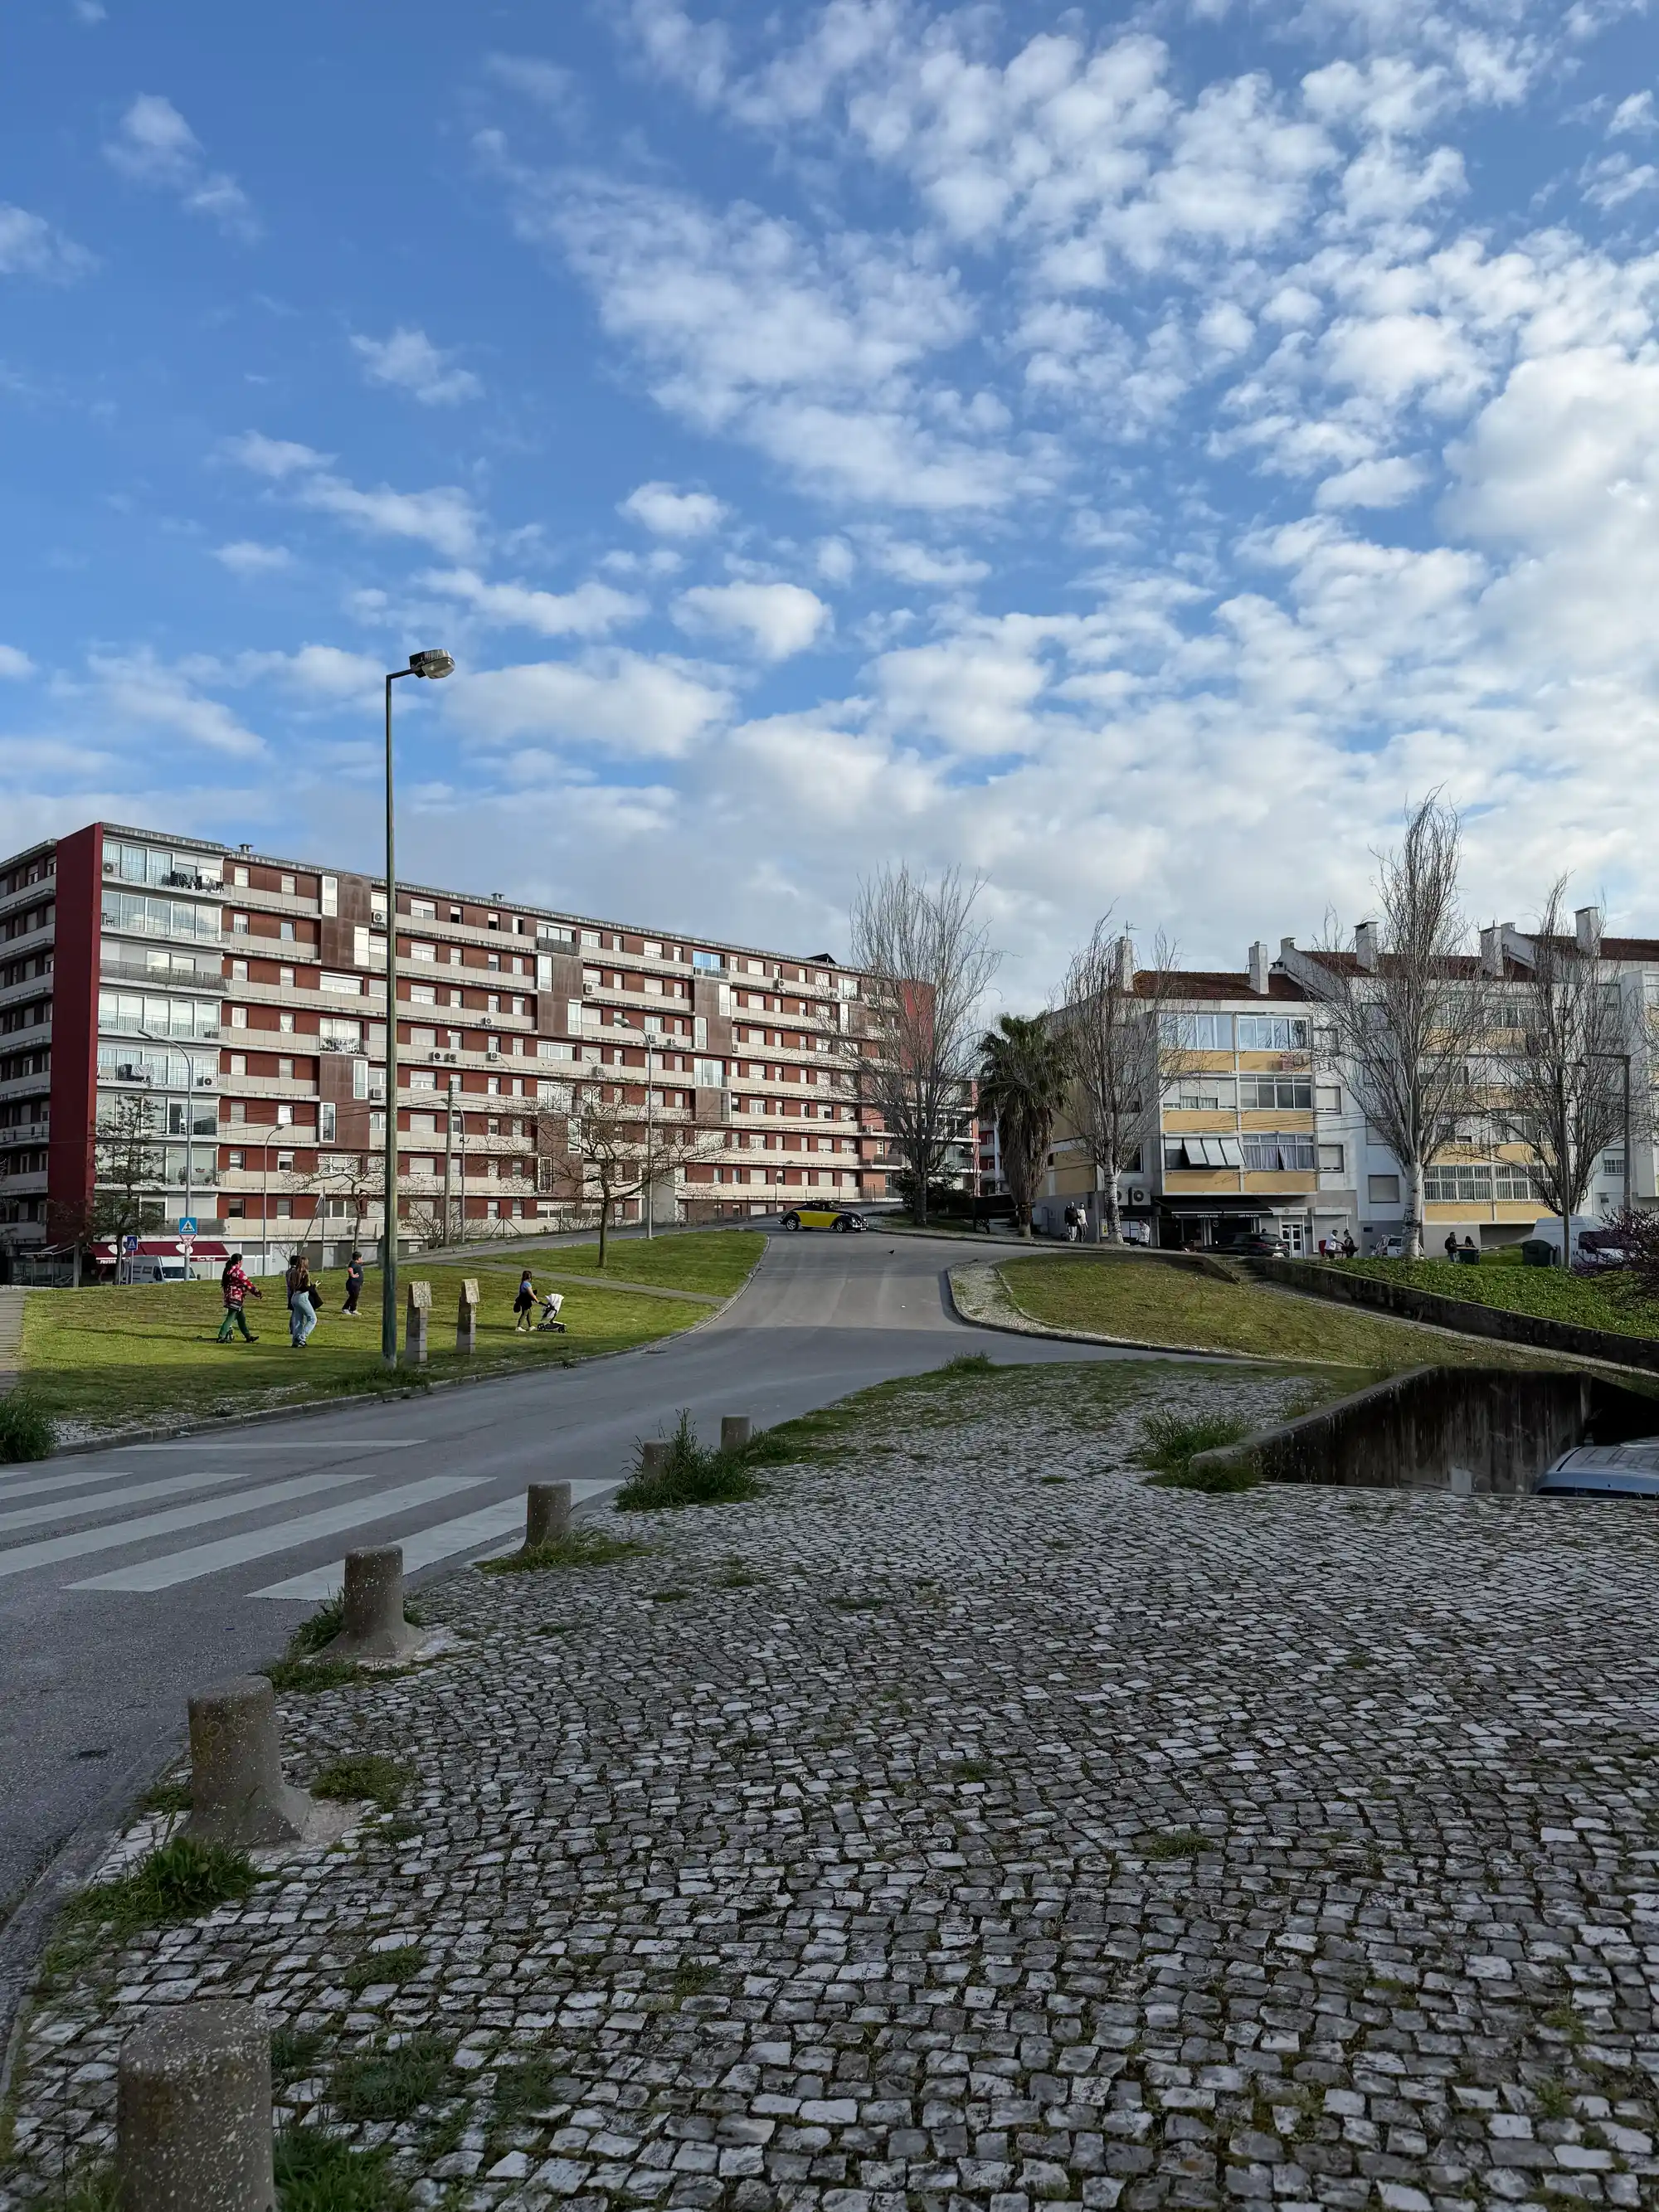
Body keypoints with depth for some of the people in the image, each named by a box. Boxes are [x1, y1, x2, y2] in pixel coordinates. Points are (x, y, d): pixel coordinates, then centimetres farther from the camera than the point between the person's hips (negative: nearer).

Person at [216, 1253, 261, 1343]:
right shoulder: (238, 1271, -16)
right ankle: (221, 1337, -6)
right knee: (230, 1318, -6)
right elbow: (247, 1283, -16)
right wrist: (258, 1292, -8)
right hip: (235, 1297, -10)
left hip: (230, 1296, 10)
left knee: (241, 1318, 15)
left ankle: (248, 1336, 21)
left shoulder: (229, 1270, 11)